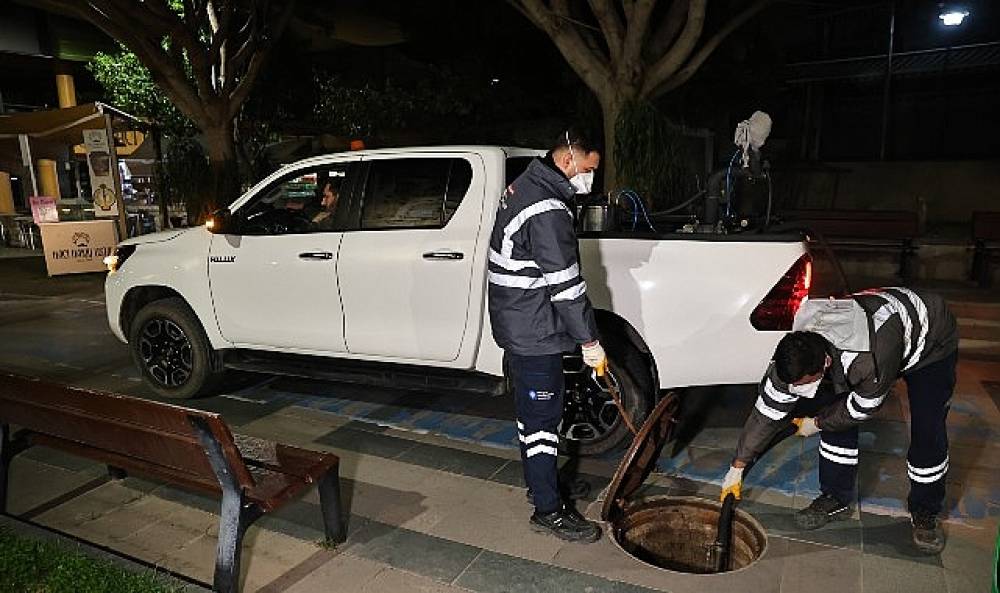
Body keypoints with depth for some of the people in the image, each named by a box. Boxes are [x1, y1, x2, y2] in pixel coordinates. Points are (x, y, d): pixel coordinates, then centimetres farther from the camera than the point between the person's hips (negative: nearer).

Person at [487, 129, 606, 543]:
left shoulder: (526, 185, 11)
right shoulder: (548, 210, -23)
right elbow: (565, 283, -23)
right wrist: (590, 342, -15)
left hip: (517, 324, 10)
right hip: (534, 333, -10)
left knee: (531, 411, 21)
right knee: (542, 417, 1)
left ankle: (538, 482, 38)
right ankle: (548, 510, 15)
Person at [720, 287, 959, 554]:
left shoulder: (872, 361, -47)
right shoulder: (794, 355, -27)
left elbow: (863, 406, -26)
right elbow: (767, 409, -18)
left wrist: (817, 423, -11)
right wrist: (738, 467, -13)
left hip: (931, 339, -4)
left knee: (928, 431, -14)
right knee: (835, 411, -8)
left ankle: (925, 513, 10)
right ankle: (836, 499, 8)